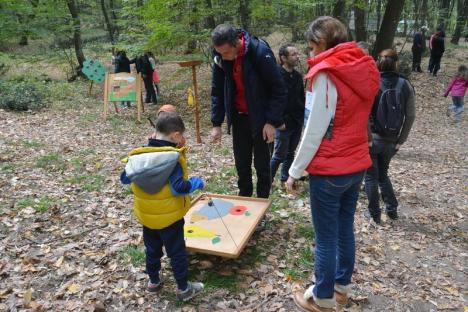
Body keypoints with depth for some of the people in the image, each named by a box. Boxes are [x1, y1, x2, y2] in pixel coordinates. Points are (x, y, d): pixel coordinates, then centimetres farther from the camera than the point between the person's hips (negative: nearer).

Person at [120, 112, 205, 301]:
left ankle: (153, 281, 40)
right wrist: (197, 182, -12)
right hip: (169, 216, -5)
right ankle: (184, 288, 22)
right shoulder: (173, 158, -23)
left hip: (146, 215, 5)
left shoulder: (138, 155, -6)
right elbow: (179, 188, -27)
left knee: (152, 249, 23)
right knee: (177, 252, 10)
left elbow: (125, 178, 4)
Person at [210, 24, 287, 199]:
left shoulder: (260, 52, -22)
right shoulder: (220, 57, -7)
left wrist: (272, 121, -19)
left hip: (260, 118, -4)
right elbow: (217, 91, 2)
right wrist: (216, 123, -3)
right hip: (239, 117, 5)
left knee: (262, 164, 5)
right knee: (241, 163, 13)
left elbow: (278, 89, -17)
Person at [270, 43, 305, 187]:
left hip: (297, 123, 7)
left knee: (290, 153, 14)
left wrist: (304, 115, 9)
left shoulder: (298, 76, 10)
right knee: (279, 155, 0)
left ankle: (285, 179, 27)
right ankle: (269, 180, 16)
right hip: (284, 123, -7)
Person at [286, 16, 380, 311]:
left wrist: (295, 171, -9)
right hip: (357, 166, 8)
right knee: (345, 229, 21)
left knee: (326, 238, 8)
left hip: (330, 171, -7)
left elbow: (315, 131, -18)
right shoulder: (365, 67, 6)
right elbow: (355, 120, 10)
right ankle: (342, 287, 39)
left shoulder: (326, 73, -17)